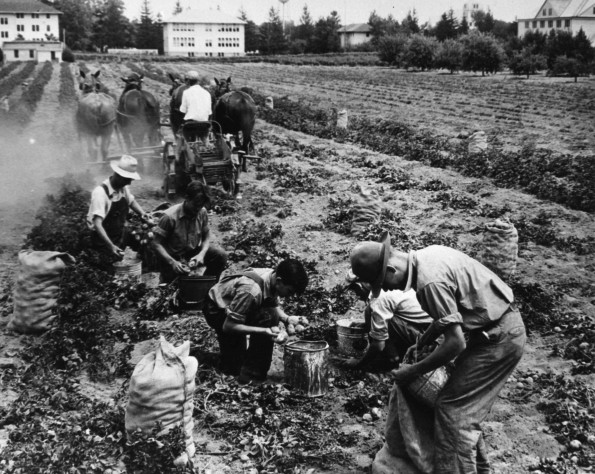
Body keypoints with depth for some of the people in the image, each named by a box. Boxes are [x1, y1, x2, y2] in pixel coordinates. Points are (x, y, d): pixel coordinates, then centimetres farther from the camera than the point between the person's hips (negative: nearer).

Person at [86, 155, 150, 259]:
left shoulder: (123, 187, -3)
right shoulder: (100, 192, -25)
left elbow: (131, 201, 20)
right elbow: (97, 224, -33)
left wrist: (142, 214, -1)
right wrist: (111, 246, -44)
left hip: (121, 234, 7)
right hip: (103, 239, -7)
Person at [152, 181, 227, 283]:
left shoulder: (202, 212, -9)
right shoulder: (170, 216, -23)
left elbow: (206, 236, 2)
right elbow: (156, 244, -19)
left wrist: (202, 254, -19)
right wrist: (173, 262, -33)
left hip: (194, 253, 4)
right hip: (174, 258, -4)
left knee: (221, 255, -17)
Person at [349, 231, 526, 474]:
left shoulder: (430, 281, -26)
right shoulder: (427, 255, 3)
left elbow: (455, 343, -23)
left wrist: (413, 371, -13)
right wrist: (421, 343, 12)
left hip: (498, 337, -9)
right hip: (503, 327, 9)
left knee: (452, 409, -5)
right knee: (465, 408, 17)